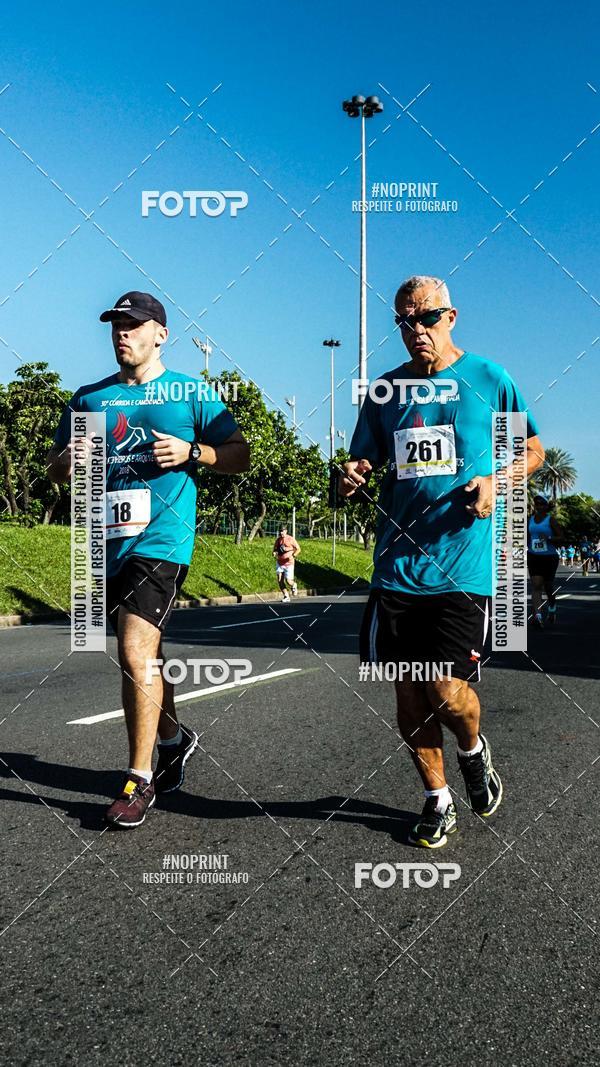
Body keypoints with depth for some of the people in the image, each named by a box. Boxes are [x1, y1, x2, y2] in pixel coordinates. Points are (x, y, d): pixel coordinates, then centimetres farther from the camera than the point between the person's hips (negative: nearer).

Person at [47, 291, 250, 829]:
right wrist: (67, 461, -6)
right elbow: (55, 469, 17)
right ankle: (173, 737, 39)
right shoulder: (89, 397, 14)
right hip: (108, 542, 5)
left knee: (136, 652, -15)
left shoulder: (189, 393, 3)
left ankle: (140, 779, -1)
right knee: (144, 653, 16)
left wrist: (191, 452, -14)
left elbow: (240, 454, 3)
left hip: (162, 538, -5)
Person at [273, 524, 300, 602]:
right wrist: (274, 553, -6)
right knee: (280, 580, -3)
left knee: (288, 581, -11)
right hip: (280, 563, 4)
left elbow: (298, 549, -1)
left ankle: (294, 586, 25)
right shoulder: (278, 540, 8)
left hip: (289, 563, -4)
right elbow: (275, 549, 18)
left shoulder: (291, 539, -4)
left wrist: (293, 556, -17)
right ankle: (286, 597, 10)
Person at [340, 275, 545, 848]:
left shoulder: (489, 378, 3)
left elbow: (533, 449, 12)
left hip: (462, 565, -3)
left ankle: (474, 750, 27)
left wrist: (496, 480, -8)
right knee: (409, 695, 8)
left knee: (448, 693, -10)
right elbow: (362, 465, 16)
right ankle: (437, 800, 31)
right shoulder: (385, 390, 11)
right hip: (396, 566, 4)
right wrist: (351, 479, -8)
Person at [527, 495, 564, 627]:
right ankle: (537, 616, -20)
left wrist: (548, 538, -25)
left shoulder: (550, 519, -6)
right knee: (536, 585, -11)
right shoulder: (530, 519, 7)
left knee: (548, 586, 11)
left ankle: (552, 607, 41)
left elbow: (561, 537, -10)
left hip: (550, 557, -2)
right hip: (533, 557, 2)